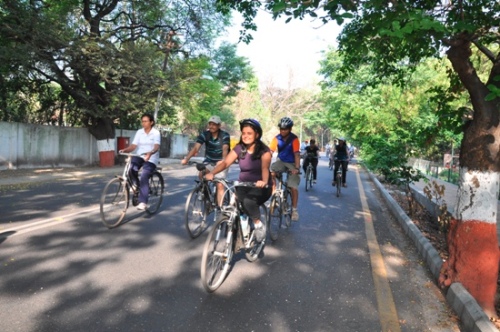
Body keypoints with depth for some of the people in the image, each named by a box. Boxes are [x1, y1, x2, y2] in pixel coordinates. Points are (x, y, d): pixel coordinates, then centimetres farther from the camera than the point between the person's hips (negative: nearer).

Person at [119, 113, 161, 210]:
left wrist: (150, 153, -42)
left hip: (151, 159, -4)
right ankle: (136, 185, 2)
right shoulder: (139, 132, 7)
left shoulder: (156, 133, -7)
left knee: (144, 177, -21)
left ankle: (142, 202, -14)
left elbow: (156, 147, -21)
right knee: (131, 168, -28)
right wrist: (124, 150, -18)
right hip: (139, 156, 4)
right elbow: (133, 146, 1)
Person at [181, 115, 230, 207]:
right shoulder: (204, 134, -12)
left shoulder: (225, 135, -18)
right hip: (209, 161, 3)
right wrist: (186, 159, -38)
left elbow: (225, 149, -34)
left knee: (220, 185, -11)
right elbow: (195, 147, -23)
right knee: (201, 175, -23)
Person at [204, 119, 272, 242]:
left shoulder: (264, 150, -11)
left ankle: (259, 224, -7)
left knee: (248, 201, -33)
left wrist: (264, 181, -50)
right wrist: (211, 173, -32)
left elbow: (265, 167, -28)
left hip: (260, 187, -4)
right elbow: (225, 162, -13)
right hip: (243, 185, 4)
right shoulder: (239, 148, -1)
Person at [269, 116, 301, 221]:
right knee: (270, 172, -28)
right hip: (281, 161, 3)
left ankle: (294, 209, 8)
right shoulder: (277, 138, -13)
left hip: (292, 163, -2)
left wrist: (297, 168, -40)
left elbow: (297, 154, -28)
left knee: (293, 187, -10)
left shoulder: (294, 139, -21)